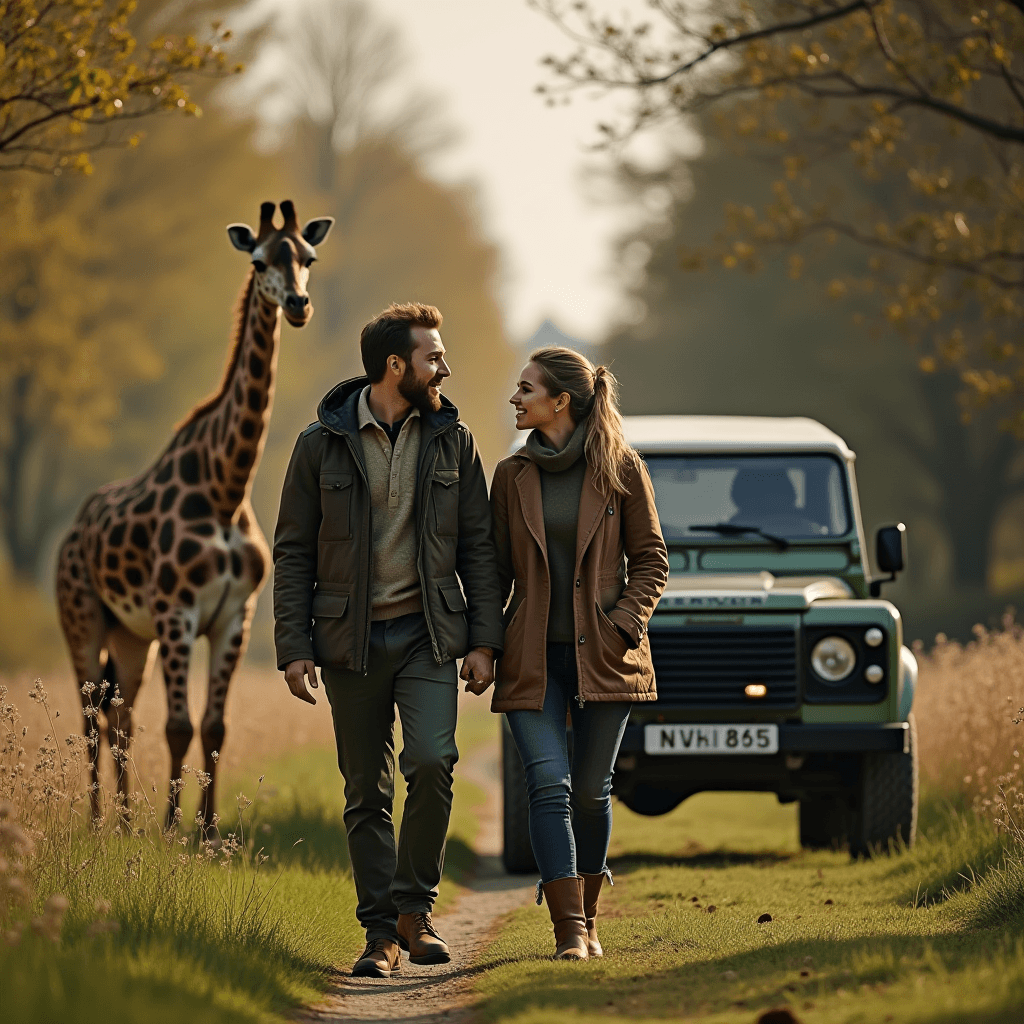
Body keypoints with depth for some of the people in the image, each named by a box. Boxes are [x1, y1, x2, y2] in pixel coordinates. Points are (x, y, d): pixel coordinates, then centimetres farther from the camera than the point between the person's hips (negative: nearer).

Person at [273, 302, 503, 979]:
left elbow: (479, 544, 7)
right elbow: (293, 551, 2)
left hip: (427, 634, 0)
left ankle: (414, 908, -3)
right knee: (367, 793, 3)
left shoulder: (453, 440, 5)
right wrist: (293, 648, -5)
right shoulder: (322, 444, 0)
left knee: (432, 761, -19)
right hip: (350, 641, 0)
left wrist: (484, 639, -1)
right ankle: (382, 935, 10)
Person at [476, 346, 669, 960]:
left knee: (590, 789, 4)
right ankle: (569, 931, -12)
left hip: (602, 655, -1)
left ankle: (588, 920, 23)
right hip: (533, 656, 1)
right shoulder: (512, 476, 7)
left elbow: (650, 560, 3)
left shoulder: (621, 470, -1)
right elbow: (498, 568, 10)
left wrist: (625, 625, -10)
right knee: (549, 784, -11)